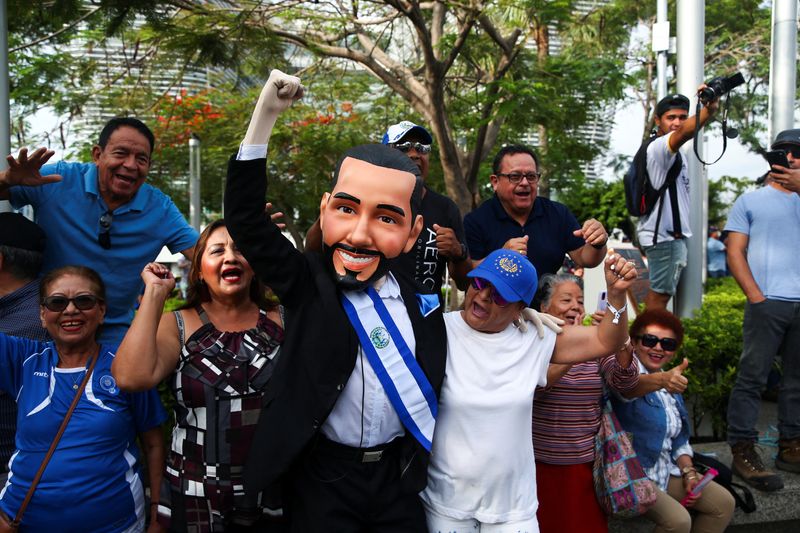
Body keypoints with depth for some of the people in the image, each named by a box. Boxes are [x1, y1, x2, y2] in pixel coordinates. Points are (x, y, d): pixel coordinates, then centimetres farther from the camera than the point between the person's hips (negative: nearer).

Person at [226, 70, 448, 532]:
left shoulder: (419, 297, -3)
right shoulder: (307, 282, -10)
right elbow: (246, 220, -21)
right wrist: (266, 113, -24)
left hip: (398, 476, 3)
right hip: (324, 478, -2)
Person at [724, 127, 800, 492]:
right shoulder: (750, 201, 10)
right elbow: (735, 253, 3)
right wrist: (756, 297, -10)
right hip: (767, 303, -4)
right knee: (751, 378, -5)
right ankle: (743, 452, -2)